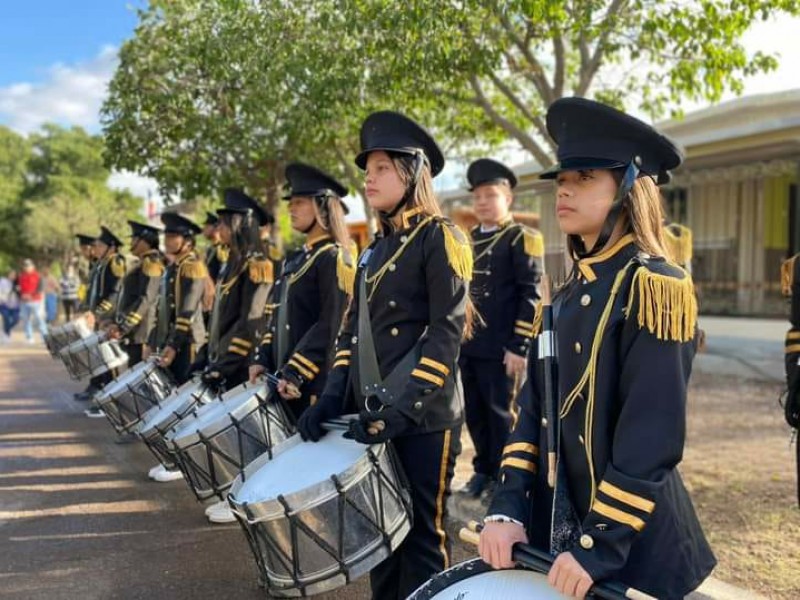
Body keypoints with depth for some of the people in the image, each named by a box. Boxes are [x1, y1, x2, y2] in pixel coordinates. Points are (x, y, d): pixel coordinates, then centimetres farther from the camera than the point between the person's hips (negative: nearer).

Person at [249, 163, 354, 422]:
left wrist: (295, 373, -21)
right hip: (283, 379, 8)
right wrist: (262, 360, 6)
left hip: (316, 384, -8)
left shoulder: (335, 258, -8)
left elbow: (330, 326, -17)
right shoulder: (295, 260, 17)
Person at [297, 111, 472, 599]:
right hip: (371, 416, 7)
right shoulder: (377, 248, 16)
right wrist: (333, 398, 4)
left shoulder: (441, 238, -7)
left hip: (422, 419, -7)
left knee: (421, 536, 3)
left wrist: (402, 406, -22)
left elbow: (446, 333, -16)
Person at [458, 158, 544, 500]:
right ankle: (483, 470, 27)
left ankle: (502, 476, 18)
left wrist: (519, 347, -15)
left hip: (500, 349, -6)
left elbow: (531, 297, -10)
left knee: (501, 412, 4)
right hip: (467, 346, 6)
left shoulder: (522, 239, -4)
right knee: (475, 413, 13)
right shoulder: (467, 240, 15)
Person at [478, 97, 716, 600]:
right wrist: (507, 508, -6)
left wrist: (600, 545, -22)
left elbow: (653, 439, -21)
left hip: (634, 550, -6)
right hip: (556, 531, 7)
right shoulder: (565, 297, 7)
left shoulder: (655, 288, -15)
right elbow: (535, 413, 5)